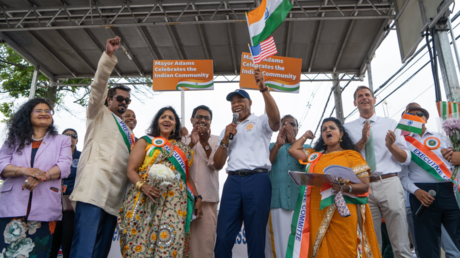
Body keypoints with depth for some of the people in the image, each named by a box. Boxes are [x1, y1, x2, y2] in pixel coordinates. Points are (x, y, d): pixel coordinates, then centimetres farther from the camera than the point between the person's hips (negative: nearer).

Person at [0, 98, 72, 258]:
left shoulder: (62, 141, 14)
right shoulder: (14, 139, 17)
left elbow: (64, 167, -2)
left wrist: (41, 177, -19)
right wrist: (23, 170, -17)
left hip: (44, 209, -1)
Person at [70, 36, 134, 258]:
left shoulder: (126, 129, 28)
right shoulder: (98, 114, 12)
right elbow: (99, 84, -4)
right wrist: (109, 55, -14)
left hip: (115, 195, 7)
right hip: (94, 190, -7)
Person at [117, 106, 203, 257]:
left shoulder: (182, 148, 21)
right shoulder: (145, 141, 13)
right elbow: (131, 170, 3)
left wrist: (197, 197, 10)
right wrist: (142, 186, -16)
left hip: (174, 203, 2)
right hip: (147, 201, -2)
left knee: (170, 243, -8)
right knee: (142, 242, -8)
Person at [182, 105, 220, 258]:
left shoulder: (216, 140, 10)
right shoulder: (184, 139, 14)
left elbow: (216, 164, -4)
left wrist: (205, 143, -17)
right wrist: (191, 142, -13)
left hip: (207, 197, -1)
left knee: (206, 238, -2)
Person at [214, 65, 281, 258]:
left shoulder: (261, 122, 11)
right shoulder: (227, 130, 23)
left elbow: (276, 120, -16)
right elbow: (217, 165, 16)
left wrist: (263, 89, -22)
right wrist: (225, 139, 2)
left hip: (257, 180, -4)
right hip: (233, 181, 4)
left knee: (256, 237, 3)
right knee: (223, 236, 2)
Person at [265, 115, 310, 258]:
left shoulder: (306, 147, 18)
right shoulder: (271, 146, 18)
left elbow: (305, 163, -3)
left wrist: (293, 140, -7)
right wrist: (278, 145, -7)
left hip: (300, 202, 1)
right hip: (276, 202, 0)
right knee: (278, 242, -1)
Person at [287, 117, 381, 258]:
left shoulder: (351, 155, 4)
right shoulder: (315, 156, 17)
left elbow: (364, 186, -1)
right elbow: (293, 149, 18)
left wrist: (344, 188, -20)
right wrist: (306, 135, 29)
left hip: (342, 214, -3)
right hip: (318, 215, 3)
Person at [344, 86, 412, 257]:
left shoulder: (391, 124, 12)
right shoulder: (348, 128, 10)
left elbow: (406, 159, 7)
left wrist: (391, 145, -13)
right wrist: (363, 140, -10)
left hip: (389, 184, 0)